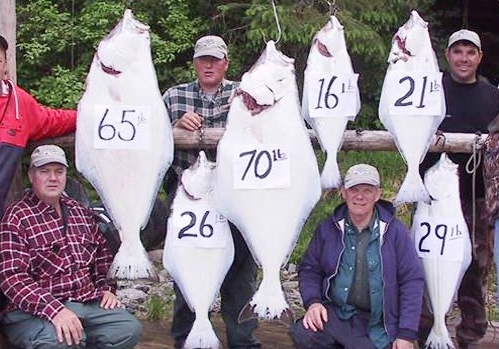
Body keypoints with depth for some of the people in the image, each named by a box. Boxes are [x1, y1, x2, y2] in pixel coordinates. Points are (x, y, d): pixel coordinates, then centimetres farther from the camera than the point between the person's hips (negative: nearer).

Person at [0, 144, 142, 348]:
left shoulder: (80, 211, 15)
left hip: (89, 303, 7)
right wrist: (55, 309, -29)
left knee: (129, 329, -14)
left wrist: (106, 288, 11)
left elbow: (102, 254, 28)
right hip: (35, 310, -7)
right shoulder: (16, 217, -6)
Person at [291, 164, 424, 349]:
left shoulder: (394, 231, -3)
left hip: (375, 325, -1)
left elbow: (412, 280, -2)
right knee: (303, 334, -26)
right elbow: (309, 269, 11)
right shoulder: (327, 229, 3)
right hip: (334, 314, 1)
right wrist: (313, 301, -9)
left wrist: (407, 334, -6)